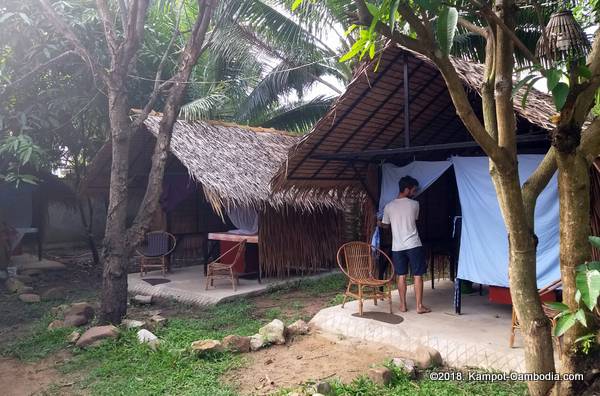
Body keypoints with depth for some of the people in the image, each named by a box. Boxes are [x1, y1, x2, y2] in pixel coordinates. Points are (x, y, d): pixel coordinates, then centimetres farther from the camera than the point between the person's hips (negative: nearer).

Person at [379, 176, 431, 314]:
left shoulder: (389, 206, 1)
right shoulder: (414, 204, -4)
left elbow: (385, 225, 16)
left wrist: (380, 223, 39)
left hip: (397, 247, 3)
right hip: (413, 245, -3)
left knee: (401, 276, 10)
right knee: (418, 276, 4)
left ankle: (403, 305, 15)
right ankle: (419, 306, 5)